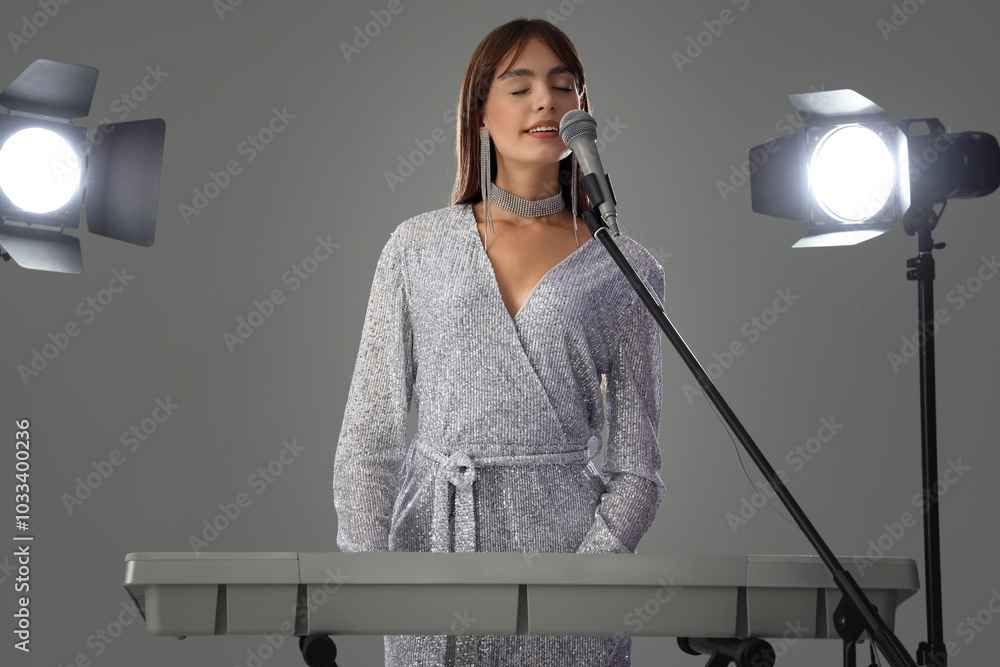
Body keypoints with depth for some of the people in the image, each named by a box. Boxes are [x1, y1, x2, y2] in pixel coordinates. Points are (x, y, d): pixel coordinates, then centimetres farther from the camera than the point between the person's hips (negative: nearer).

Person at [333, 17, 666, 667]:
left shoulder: (626, 268, 2)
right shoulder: (418, 246, 4)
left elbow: (636, 465, 1)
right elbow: (370, 431, 4)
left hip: (565, 532, -1)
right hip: (432, 534, 1)